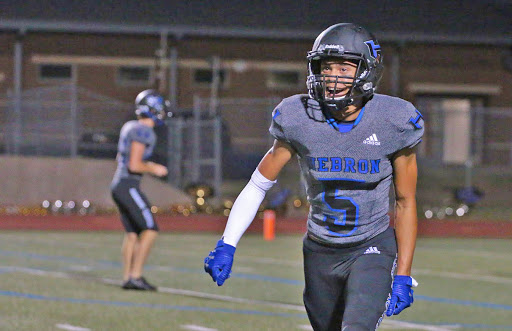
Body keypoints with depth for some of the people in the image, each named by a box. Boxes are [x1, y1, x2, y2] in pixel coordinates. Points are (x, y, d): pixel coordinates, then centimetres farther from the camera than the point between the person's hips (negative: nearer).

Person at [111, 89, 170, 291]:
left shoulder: (129, 127, 14)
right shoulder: (143, 131, -15)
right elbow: (134, 165, -21)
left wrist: (149, 166, 21)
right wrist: (154, 169, -5)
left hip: (118, 185, 10)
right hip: (128, 186, -10)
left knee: (132, 234, 12)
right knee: (150, 230, -9)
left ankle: (127, 278, 11)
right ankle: (136, 276, -13)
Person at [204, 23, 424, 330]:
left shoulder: (392, 124, -13)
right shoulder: (300, 120, -11)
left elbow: (405, 203, -5)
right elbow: (258, 185, -1)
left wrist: (403, 277, -7)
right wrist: (227, 246, -10)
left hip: (371, 249, -3)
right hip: (321, 251, 3)